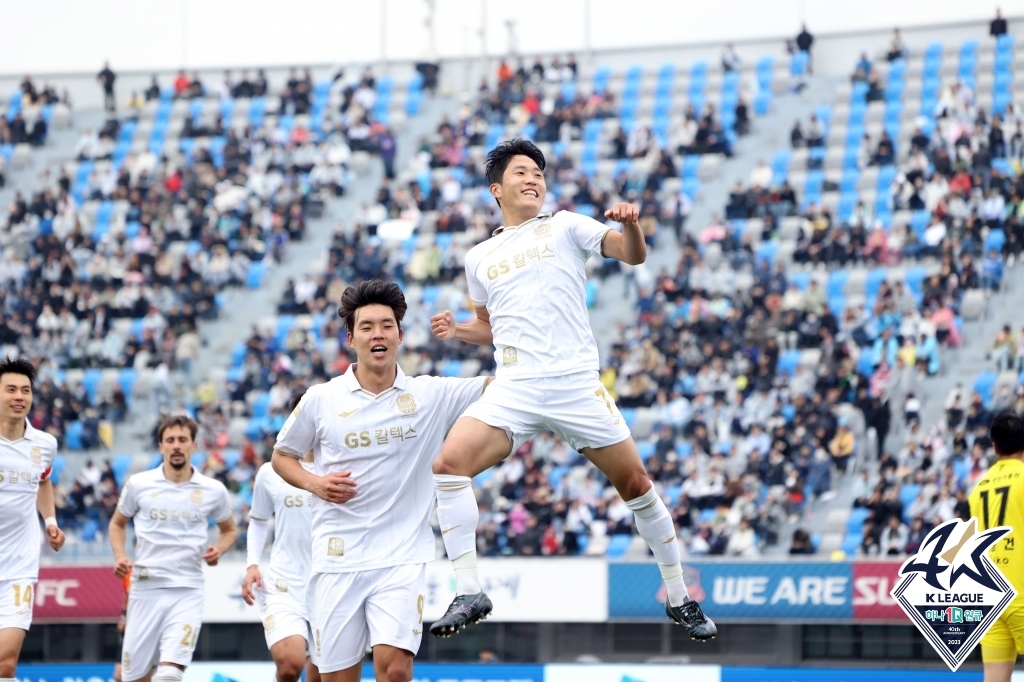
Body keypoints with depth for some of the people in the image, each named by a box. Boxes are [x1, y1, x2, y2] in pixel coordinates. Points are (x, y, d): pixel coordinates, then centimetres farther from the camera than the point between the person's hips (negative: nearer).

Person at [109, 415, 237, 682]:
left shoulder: (213, 490, 2)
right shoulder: (139, 484, 2)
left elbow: (229, 530, 19)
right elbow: (117, 523, 18)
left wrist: (218, 550, -3)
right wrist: (120, 556, 0)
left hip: (187, 592, -1)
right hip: (145, 588, 1)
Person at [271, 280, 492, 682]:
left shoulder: (430, 396, 0)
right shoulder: (320, 400, 1)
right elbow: (282, 456, 14)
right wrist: (313, 483, -6)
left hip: (403, 558, -1)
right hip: (338, 559, 1)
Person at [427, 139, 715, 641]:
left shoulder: (564, 226, 8)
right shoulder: (480, 258, 17)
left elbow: (633, 255, -4)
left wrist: (630, 224, -25)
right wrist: (456, 331, 9)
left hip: (576, 384, -2)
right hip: (513, 389, 2)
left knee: (635, 482, 0)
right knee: (449, 462, -19)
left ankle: (679, 599, 17)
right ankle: (469, 593, -14)